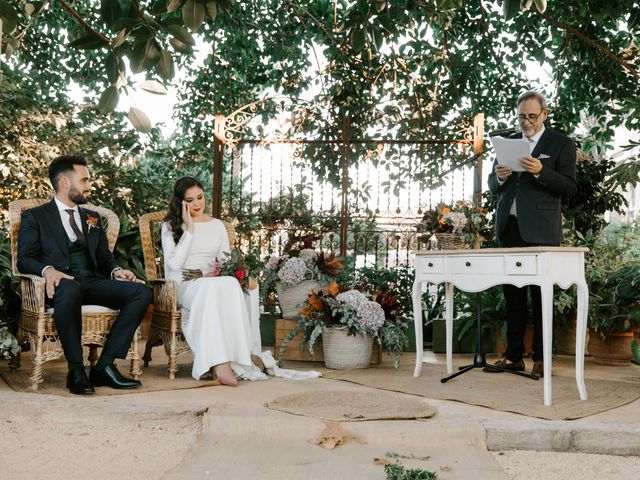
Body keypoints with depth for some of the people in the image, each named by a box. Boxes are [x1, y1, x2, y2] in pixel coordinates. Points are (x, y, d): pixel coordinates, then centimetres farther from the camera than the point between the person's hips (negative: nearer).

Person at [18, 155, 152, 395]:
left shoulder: (93, 218, 27)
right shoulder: (34, 217, 12)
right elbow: (25, 260, 2)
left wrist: (116, 271, 0)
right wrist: (48, 270, -21)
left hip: (93, 282, 5)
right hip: (62, 283, -5)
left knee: (142, 291, -22)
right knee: (70, 290, -42)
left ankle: (104, 366, -24)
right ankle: (76, 371, -31)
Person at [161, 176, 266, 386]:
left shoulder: (217, 226, 20)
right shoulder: (170, 227, 10)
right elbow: (174, 264, -5)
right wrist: (189, 229, -5)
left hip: (214, 284, 3)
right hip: (183, 285, -3)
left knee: (232, 285, -34)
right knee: (213, 287, -38)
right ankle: (220, 362, -45)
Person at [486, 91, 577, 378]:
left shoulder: (561, 145, 3)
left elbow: (570, 187, -5)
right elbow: (493, 187, 17)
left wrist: (540, 171, -19)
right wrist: (499, 177, -6)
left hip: (540, 230, -4)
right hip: (509, 227, 5)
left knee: (541, 295, -1)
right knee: (512, 294, 7)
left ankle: (541, 358, 6)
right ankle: (514, 356, 13)